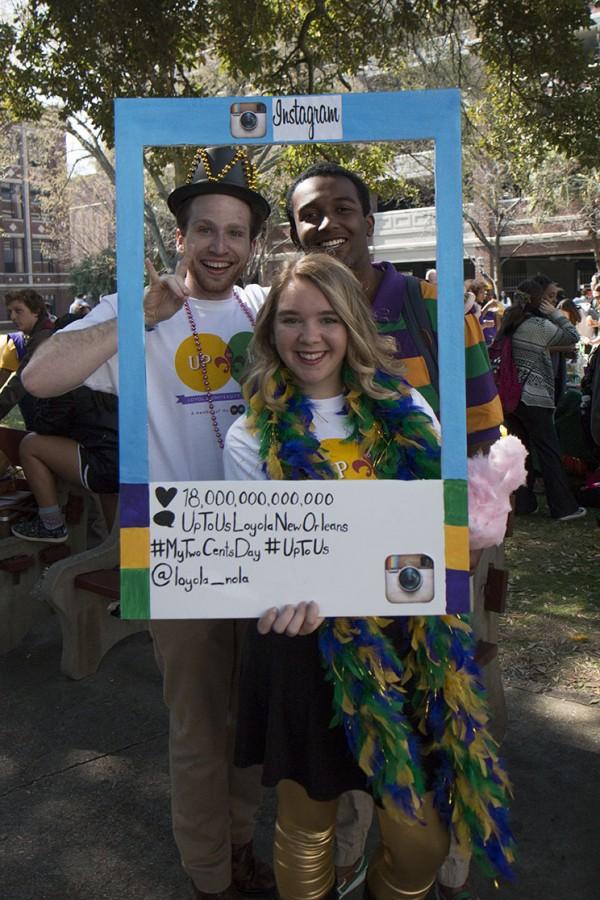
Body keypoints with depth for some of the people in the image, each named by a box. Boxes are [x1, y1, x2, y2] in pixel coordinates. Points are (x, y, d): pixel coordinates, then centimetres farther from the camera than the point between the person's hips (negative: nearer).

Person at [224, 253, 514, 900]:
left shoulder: (403, 412, 2)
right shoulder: (251, 438, -3)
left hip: (408, 646, 2)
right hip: (305, 653, -1)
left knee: (423, 840, 11)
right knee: (306, 826, 16)